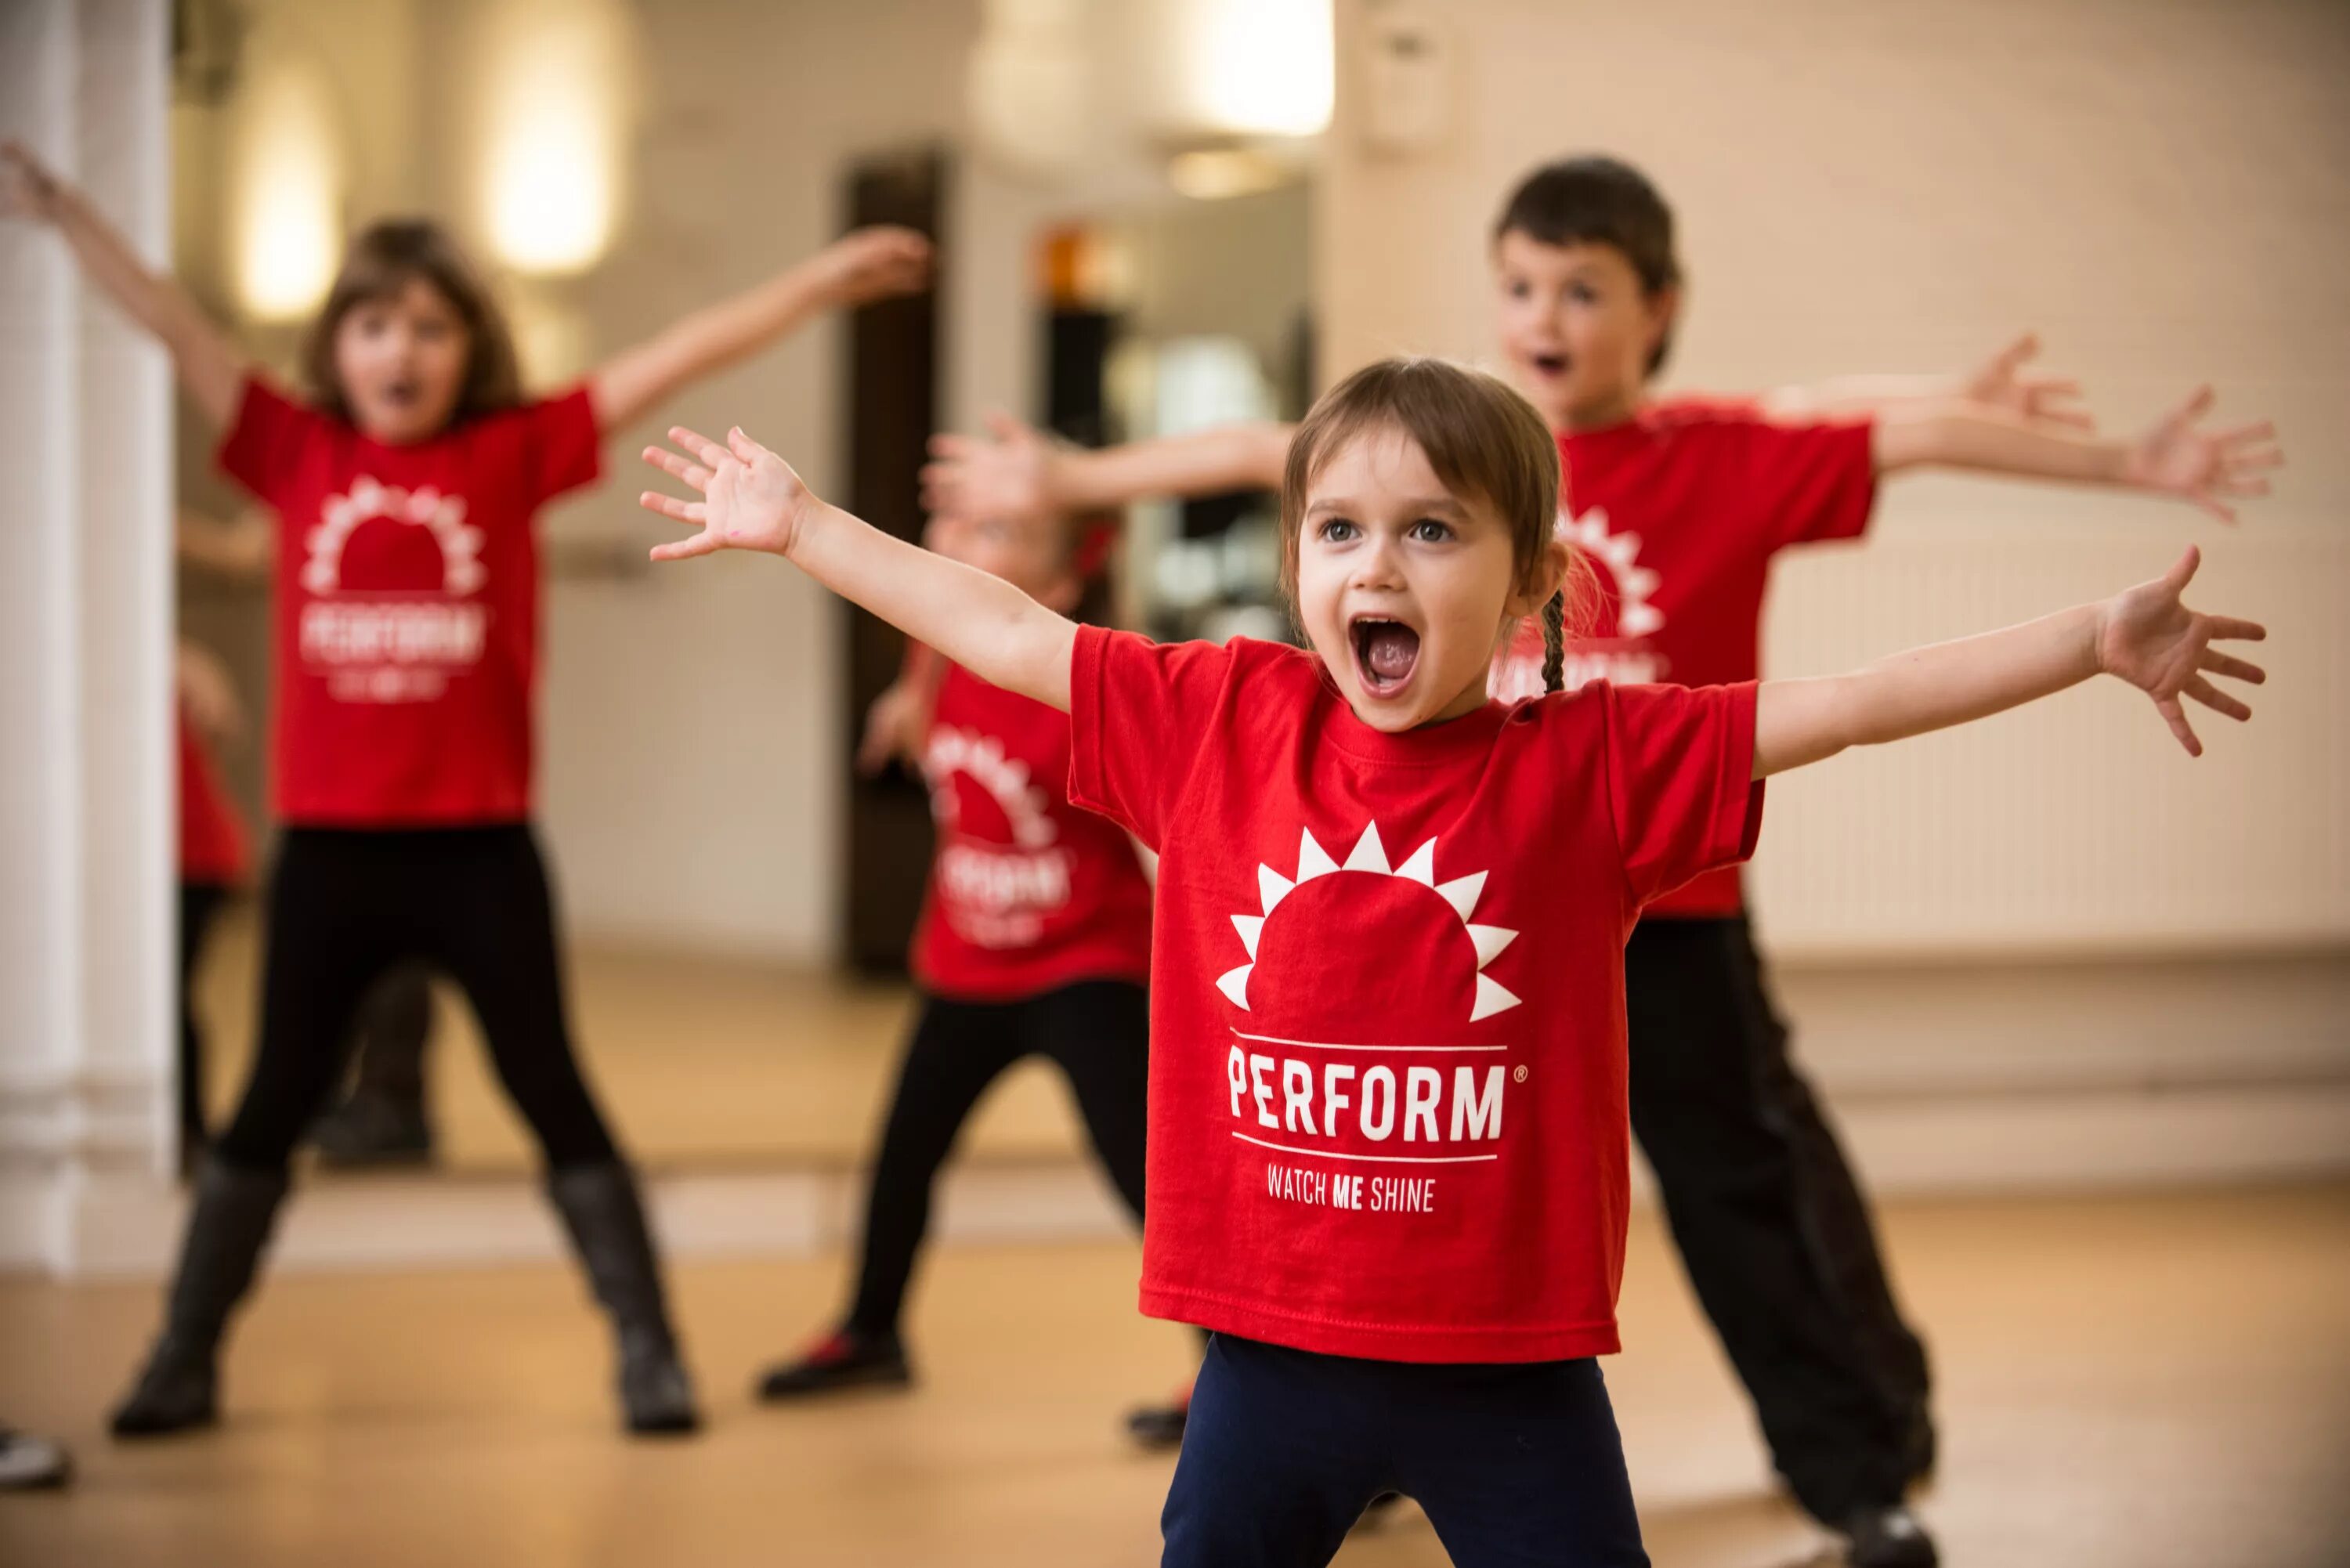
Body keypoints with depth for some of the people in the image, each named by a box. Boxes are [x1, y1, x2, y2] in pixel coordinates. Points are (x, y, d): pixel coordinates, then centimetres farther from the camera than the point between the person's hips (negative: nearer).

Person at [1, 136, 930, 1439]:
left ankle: (648, 1352, 14)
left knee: (553, 1097, 7)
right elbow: (168, 323, 0)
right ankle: (183, 1361, 22)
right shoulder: (296, 453, 2)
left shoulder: (514, 454, 0)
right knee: (275, 1103, 12)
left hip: (478, 848, -1)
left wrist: (824, 279, -4)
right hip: (328, 849, 1)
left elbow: (679, 357, -3)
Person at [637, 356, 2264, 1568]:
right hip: (1274, 1348, 3)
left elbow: (1845, 703, -12)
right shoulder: (1226, 722, -1)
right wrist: (801, 523, 13)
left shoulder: (1591, 766, -7)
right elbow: (1009, 634, 6)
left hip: (1511, 1361, -2)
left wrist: (2093, 642, -19)